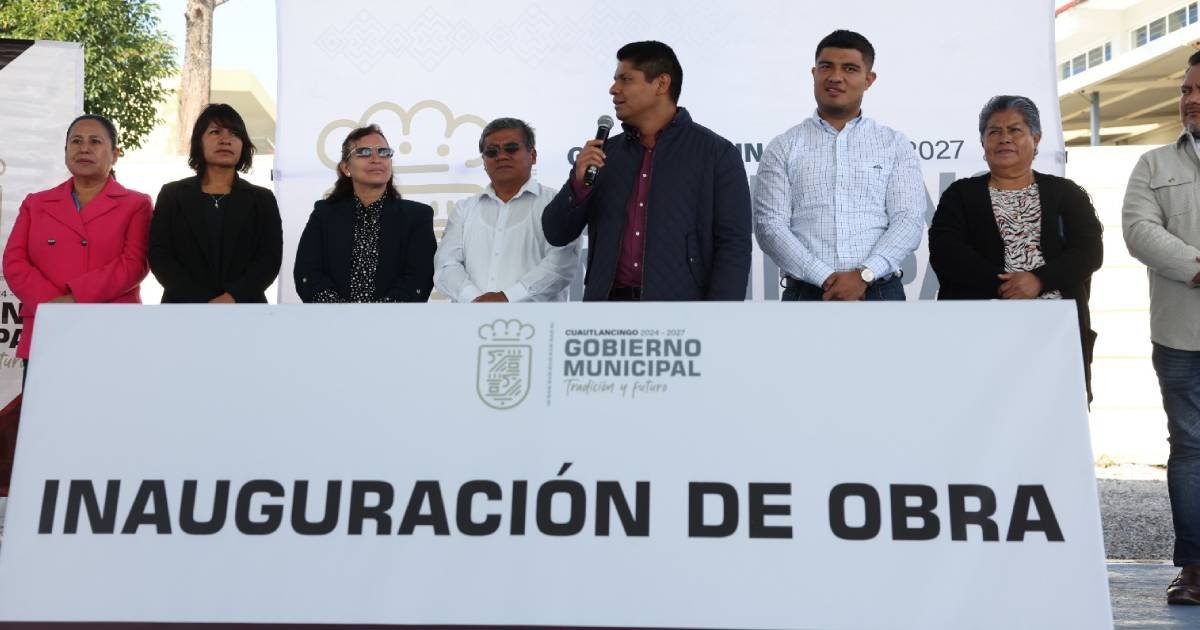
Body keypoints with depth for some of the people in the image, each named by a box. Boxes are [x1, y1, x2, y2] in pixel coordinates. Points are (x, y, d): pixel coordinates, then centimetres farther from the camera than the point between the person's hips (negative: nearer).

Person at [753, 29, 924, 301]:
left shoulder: (895, 145, 10)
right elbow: (770, 225, -3)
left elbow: (908, 220, 0)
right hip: (806, 294, 0)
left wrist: (864, 275, -15)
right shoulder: (783, 148, 7)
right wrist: (826, 279, -13)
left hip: (880, 294, 1)